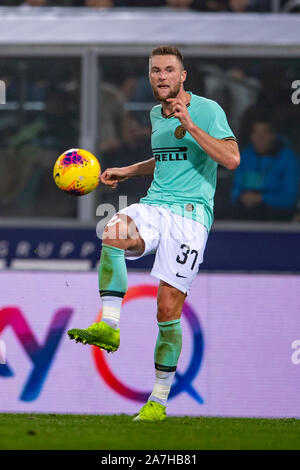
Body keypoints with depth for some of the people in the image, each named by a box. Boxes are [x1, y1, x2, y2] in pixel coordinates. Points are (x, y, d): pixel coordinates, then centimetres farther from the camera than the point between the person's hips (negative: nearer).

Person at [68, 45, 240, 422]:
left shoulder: (207, 110, -2)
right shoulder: (156, 114, 18)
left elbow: (231, 158, -14)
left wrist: (190, 125, -19)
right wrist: (128, 171, 22)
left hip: (191, 211, -5)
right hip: (154, 205, 5)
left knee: (168, 308, -9)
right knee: (114, 234, -32)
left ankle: (159, 401, 2)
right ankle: (108, 327, -34)